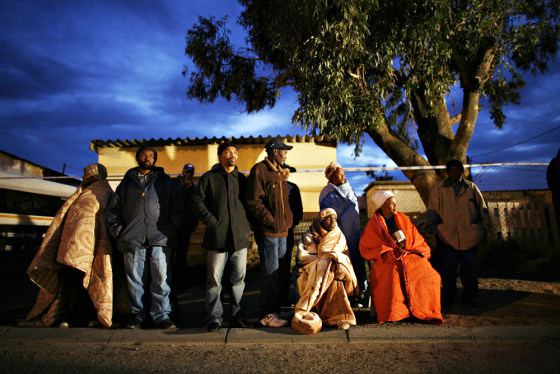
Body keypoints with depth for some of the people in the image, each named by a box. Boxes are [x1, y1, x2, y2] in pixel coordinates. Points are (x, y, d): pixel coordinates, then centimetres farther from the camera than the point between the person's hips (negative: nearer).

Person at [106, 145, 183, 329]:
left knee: (161, 279, -3)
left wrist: (170, 230, -3)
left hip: (160, 239, -2)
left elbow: (177, 209, 8)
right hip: (132, 239, 2)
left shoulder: (166, 181, 13)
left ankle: (161, 315, 5)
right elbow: (113, 209, 17)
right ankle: (138, 315, 19)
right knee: (135, 280, 7)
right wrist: (119, 232, 4)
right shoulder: (127, 183, 18)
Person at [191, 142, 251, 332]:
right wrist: (213, 222, -9)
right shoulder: (209, 177, 5)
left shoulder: (242, 179, 15)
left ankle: (236, 315, 22)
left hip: (240, 237, 3)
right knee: (214, 280, 1)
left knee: (239, 279, 9)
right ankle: (214, 317, 15)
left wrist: (247, 224, 5)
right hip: (217, 238, -3)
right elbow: (197, 202, -1)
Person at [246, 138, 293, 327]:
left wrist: (286, 222, 12)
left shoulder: (278, 173, 20)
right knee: (270, 273, -3)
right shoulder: (259, 170, -8)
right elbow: (253, 201, -17)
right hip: (267, 231, -9)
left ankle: (274, 310, 24)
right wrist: (272, 222, -17)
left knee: (276, 273, 13)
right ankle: (267, 315, 8)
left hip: (281, 231, 9)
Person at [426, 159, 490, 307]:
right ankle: (448, 298, 18)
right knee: (447, 272, 2)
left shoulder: (472, 188, 10)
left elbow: (482, 210, 16)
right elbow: (432, 211, 6)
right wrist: (433, 229, 1)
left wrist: (484, 227, 13)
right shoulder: (439, 188, 4)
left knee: (470, 269, 10)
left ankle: (469, 296, 28)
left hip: (469, 237, 2)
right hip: (446, 237, -2)